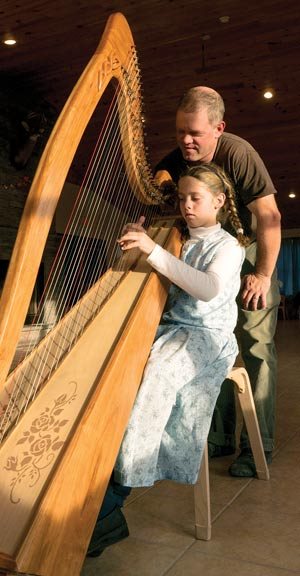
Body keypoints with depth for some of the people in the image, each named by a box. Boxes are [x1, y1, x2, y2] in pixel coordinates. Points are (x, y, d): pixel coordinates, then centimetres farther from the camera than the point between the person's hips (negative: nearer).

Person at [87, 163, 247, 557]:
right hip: (167, 330, 5)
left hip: (207, 337, -5)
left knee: (156, 372, -34)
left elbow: (209, 288, -21)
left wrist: (153, 250, -26)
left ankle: (110, 503, -29)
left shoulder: (228, 246, 0)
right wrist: (136, 245, 1)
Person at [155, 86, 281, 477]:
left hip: (248, 254, -5)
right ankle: (220, 437, 15)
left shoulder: (238, 153, -21)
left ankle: (258, 446, 0)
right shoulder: (172, 164, -6)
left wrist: (263, 275, -21)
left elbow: (269, 217, -22)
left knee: (256, 348, -8)